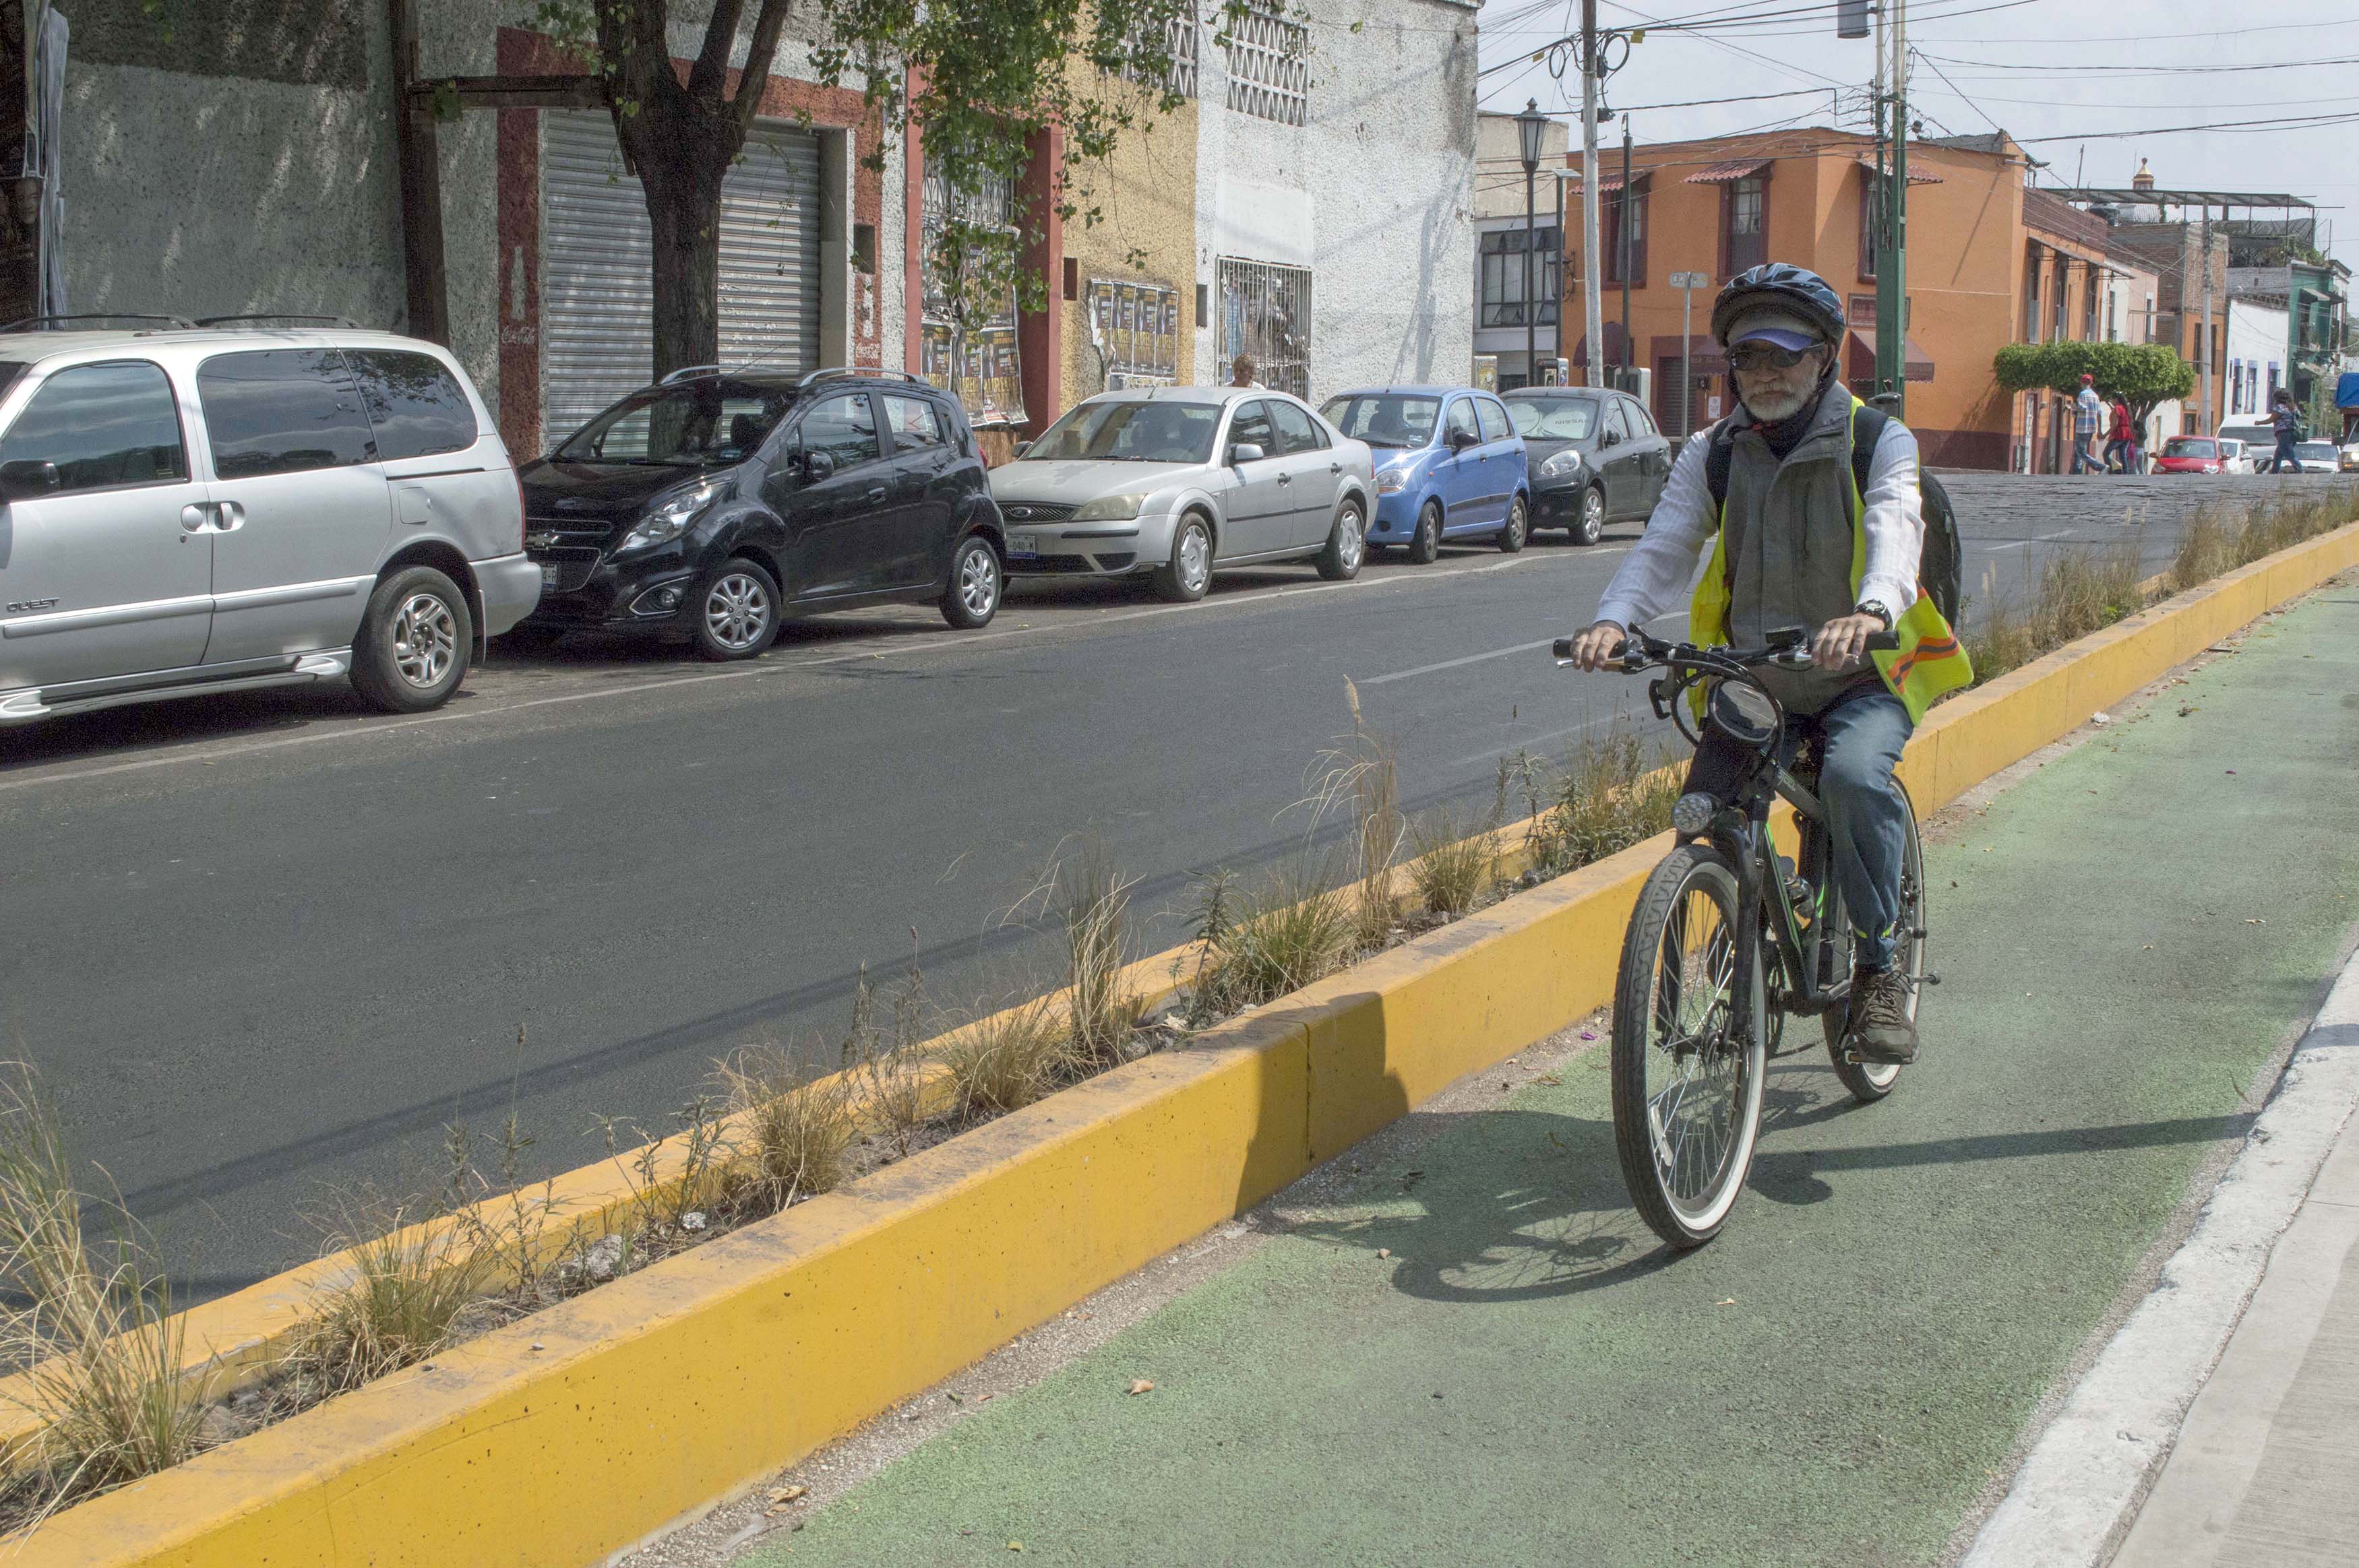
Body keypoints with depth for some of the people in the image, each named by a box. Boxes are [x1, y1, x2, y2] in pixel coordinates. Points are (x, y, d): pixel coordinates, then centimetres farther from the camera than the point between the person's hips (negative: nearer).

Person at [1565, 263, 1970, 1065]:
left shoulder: (1880, 442, -5)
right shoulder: (1712, 455, 5)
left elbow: (1896, 530, -24)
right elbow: (1664, 546, -9)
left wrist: (1872, 609, -48)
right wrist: (1613, 618, -32)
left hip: (1862, 678, -3)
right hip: (1753, 683, 4)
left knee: (1855, 774, -33)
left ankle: (1879, 968, -16)